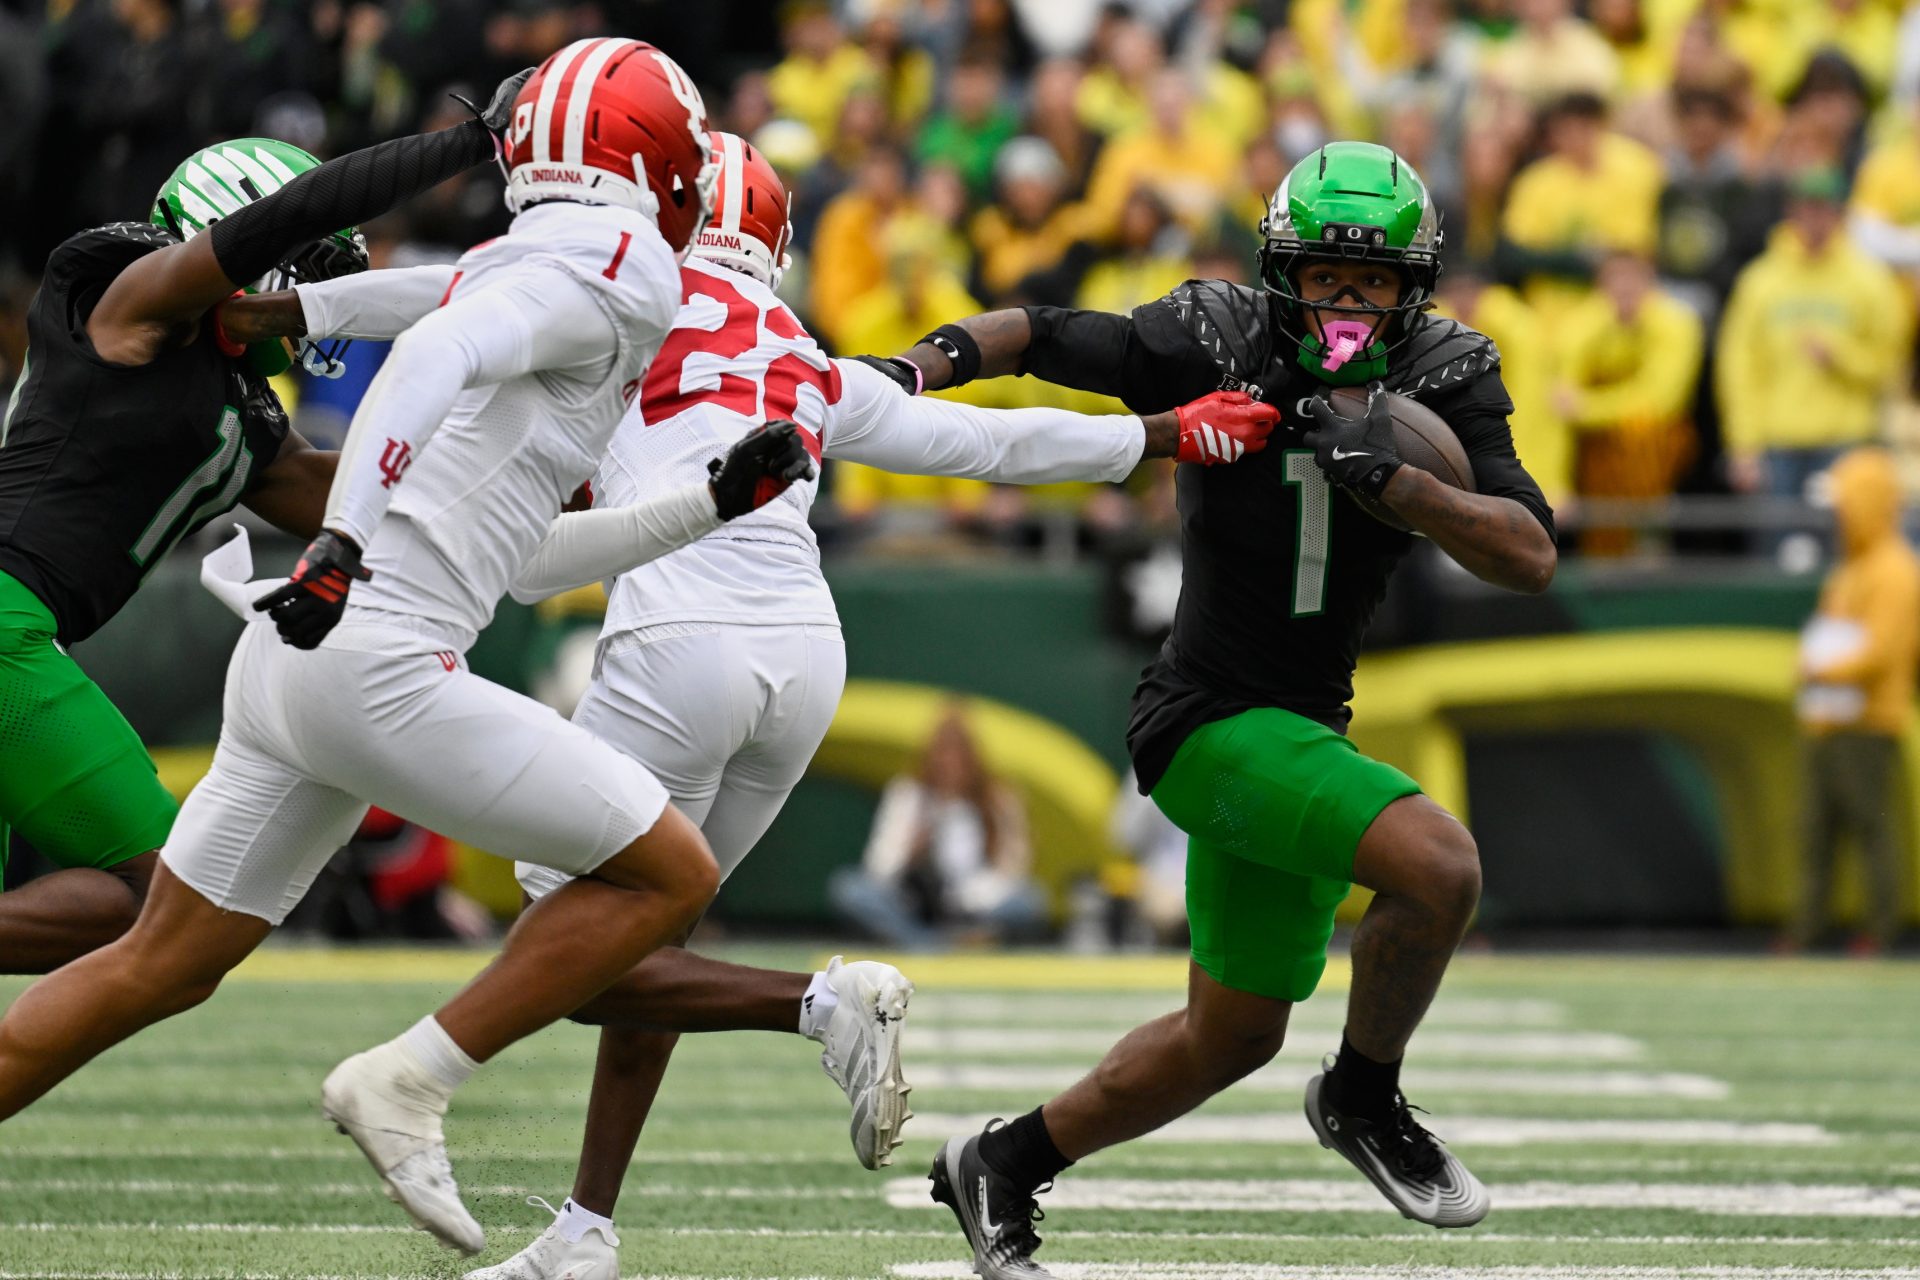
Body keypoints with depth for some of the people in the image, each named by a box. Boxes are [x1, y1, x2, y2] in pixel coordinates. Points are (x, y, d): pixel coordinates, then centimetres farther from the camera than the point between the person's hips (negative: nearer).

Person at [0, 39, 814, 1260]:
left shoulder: (506, 275, 22)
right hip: (379, 668, -9)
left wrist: (710, 506, 26)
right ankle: (408, 1087, -2)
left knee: (157, 968, 17)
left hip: (291, 658, 9)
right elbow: (437, 354, -22)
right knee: (671, 875, 0)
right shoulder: (617, 269, -4)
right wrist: (342, 540, -32)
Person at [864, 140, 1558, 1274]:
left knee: (1231, 1038, 18)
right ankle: (1364, 1097, -2)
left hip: (1304, 725, 6)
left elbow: (1532, 559, -14)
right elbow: (1040, 335, -2)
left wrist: (1395, 479, -28)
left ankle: (1004, 1169, 35)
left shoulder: (1444, 382, -6)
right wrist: (926, 364, -21)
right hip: (1212, 721, -6)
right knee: (1440, 866, -26)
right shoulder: (1217, 345, -15)